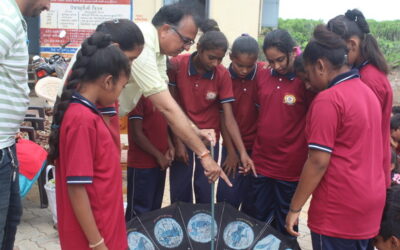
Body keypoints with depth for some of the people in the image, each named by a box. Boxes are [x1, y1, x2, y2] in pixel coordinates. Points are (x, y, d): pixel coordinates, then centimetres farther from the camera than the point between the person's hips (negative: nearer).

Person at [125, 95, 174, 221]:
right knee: (139, 212, 1)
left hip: (160, 163, 8)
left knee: (155, 210, 16)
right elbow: (136, 133, -16)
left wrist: (170, 147, 2)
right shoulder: (139, 96, -14)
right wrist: (158, 155, -12)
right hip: (141, 165, -8)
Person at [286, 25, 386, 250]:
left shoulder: (328, 99, -17)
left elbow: (318, 161, -19)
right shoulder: (367, 91, 9)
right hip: (369, 203, 8)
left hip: (339, 210, -8)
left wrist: (295, 208, -12)